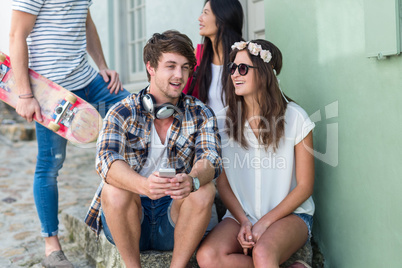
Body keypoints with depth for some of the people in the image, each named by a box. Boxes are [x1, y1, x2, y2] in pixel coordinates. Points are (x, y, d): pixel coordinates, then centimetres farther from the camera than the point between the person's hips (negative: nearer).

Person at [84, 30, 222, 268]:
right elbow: (106, 161, -23)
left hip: (175, 220, 1)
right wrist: (144, 185, -45)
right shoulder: (123, 113, -6)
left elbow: (211, 159, -17)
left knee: (205, 190, -26)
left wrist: (192, 180, -42)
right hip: (129, 219, -1)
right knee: (114, 189, -30)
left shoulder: (200, 114, -1)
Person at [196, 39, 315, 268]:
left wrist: (264, 222, -11)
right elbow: (223, 182, 6)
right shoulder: (224, 120, 3)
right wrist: (244, 221, -9)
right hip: (240, 215, 4)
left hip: (289, 214, -4)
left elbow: (304, 186, -3)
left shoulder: (295, 117, -6)